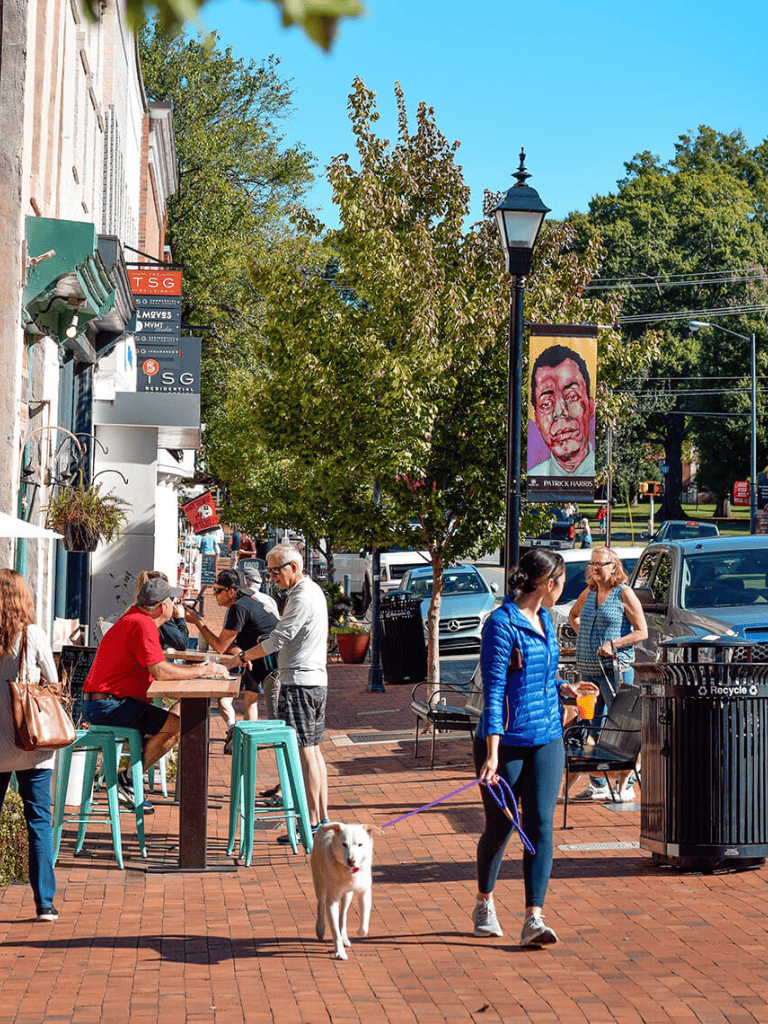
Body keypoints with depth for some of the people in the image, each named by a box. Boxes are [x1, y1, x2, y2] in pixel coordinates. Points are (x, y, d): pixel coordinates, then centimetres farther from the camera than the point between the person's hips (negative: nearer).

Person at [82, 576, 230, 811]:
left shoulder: (135, 619, 17)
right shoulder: (143, 625, -17)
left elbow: (158, 667, 20)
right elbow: (160, 672, -24)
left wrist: (196, 668, 9)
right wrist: (202, 671, -14)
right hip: (107, 704, -11)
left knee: (171, 730, 13)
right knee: (174, 725, -19)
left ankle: (129, 779, 7)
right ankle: (128, 781, -11)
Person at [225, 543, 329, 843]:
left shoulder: (303, 598, -15)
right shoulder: (313, 590, 17)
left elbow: (278, 639, -17)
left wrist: (243, 656, -9)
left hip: (299, 681, -10)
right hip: (316, 681, 10)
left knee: (303, 752, -8)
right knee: (314, 751, 11)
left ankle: (312, 821, -8)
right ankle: (322, 817, 14)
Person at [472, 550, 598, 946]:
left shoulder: (544, 619, 11)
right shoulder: (501, 623, -14)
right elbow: (494, 690, -19)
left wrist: (563, 688, 14)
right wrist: (492, 754, -23)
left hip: (546, 739, 6)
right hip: (505, 740, -6)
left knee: (540, 825, -5)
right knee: (499, 827, 7)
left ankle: (533, 918, -8)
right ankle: (484, 904, 31)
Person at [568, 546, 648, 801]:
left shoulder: (624, 594, -4)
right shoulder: (588, 593, 14)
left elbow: (642, 632, -6)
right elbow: (573, 615, 34)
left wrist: (613, 644, -16)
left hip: (615, 669, -6)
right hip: (588, 669, 6)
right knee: (594, 726, 8)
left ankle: (625, 785, 1)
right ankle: (598, 784, 15)